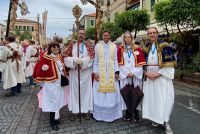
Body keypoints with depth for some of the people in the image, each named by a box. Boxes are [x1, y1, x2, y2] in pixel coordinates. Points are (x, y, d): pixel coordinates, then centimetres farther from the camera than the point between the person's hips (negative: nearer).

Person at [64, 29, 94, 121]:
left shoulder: (88, 46, 6)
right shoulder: (71, 45, 6)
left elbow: (91, 58, -4)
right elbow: (67, 58, -1)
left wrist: (82, 61, -17)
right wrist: (75, 60, -17)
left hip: (86, 72, 0)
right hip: (74, 72, 1)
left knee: (86, 90, 5)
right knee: (74, 90, 5)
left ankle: (86, 110, 18)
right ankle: (75, 111, 17)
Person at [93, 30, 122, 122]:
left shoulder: (114, 46, 6)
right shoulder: (97, 46, 4)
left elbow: (115, 60, 6)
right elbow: (95, 60, 4)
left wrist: (116, 72, -2)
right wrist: (95, 72, -3)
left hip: (111, 72, 1)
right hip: (100, 72, 0)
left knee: (112, 94, 4)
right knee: (100, 94, 3)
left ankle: (111, 114, 19)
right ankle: (100, 114, 17)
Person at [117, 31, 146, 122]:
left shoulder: (138, 48, 3)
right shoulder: (120, 49, 5)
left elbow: (140, 63, 0)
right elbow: (120, 64, 1)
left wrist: (133, 73, -10)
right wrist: (127, 73, -8)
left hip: (136, 75, 0)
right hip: (124, 75, 0)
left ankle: (136, 113, 14)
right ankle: (127, 112, 16)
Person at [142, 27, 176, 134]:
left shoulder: (164, 46, -3)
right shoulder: (146, 48, 10)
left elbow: (169, 62, -9)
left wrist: (158, 74, -16)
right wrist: (146, 73, -5)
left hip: (162, 75, -3)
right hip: (149, 75, 4)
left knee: (164, 97, -5)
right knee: (151, 96, 6)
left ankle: (165, 121, 10)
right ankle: (155, 117, 22)